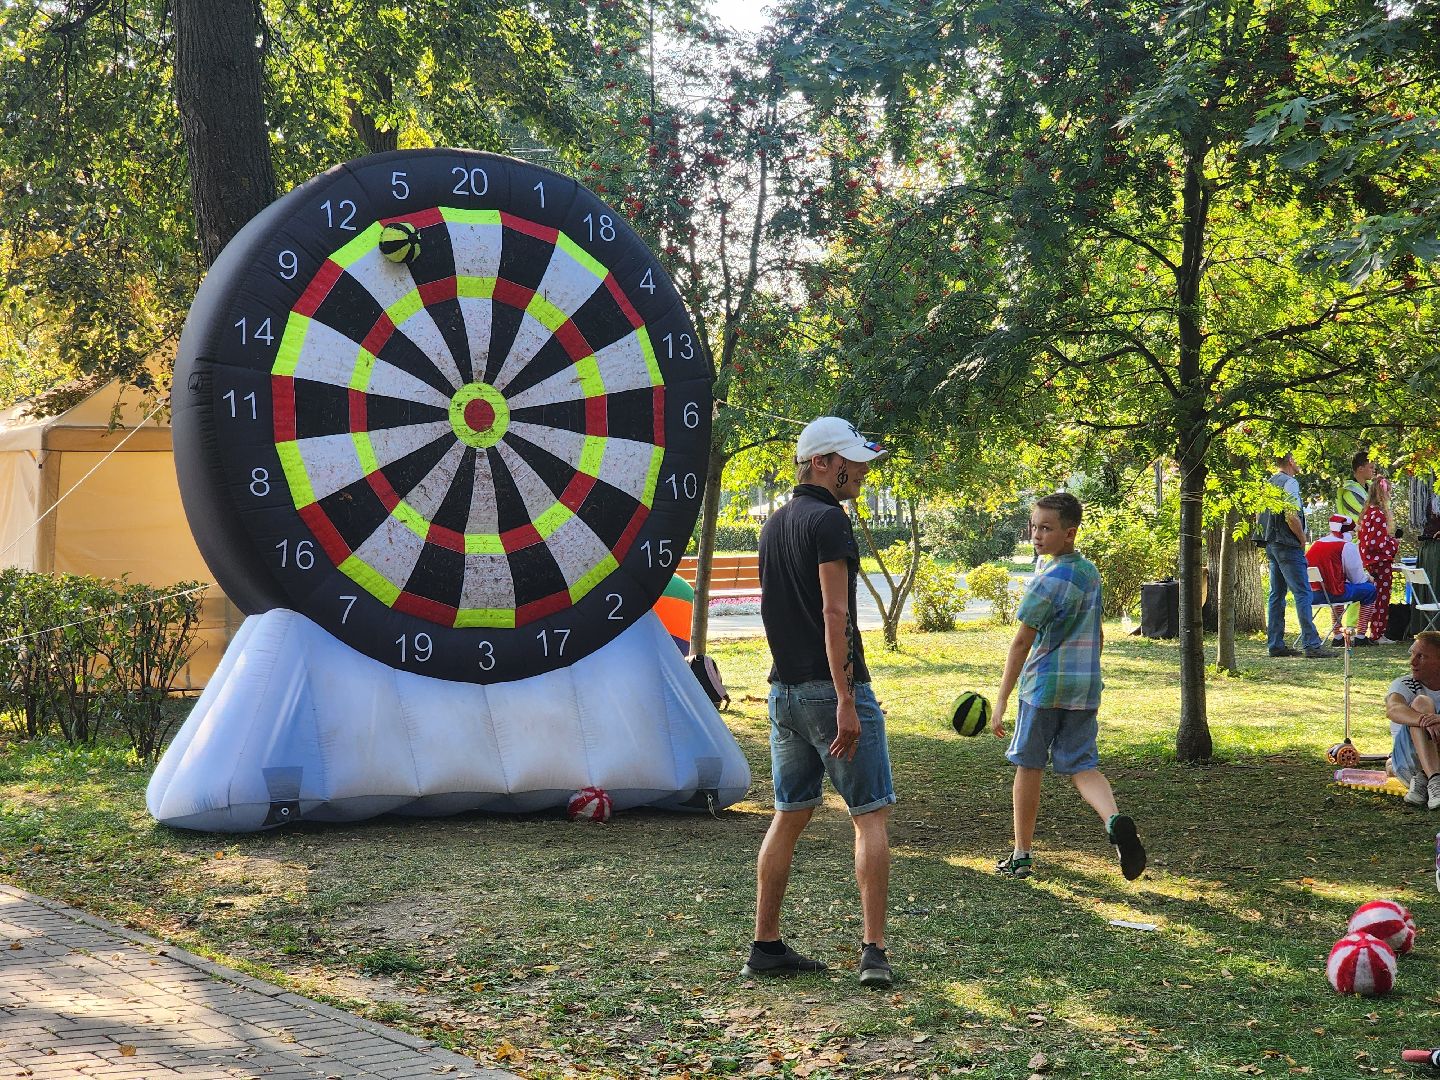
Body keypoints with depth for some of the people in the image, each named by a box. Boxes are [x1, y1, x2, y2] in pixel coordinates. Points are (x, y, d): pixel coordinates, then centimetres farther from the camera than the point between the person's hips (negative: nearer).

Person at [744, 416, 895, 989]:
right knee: (870, 815, -2)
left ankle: (765, 947, 14)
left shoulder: (774, 524, 15)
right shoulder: (828, 520, -13)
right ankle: (873, 951, -6)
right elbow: (834, 614, -20)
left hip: (785, 690, 8)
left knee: (789, 816, 13)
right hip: (831, 686, -8)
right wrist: (846, 702, -23)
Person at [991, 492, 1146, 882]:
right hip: (1085, 687, 6)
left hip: (1045, 685, -6)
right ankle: (1114, 818, -22)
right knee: (1082, 766, 7)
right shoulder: (1090, 572, 9)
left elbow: (1021, 644, -12)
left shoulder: (1048, 581, -14)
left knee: (1029, 766, 7)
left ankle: (1021, 855, 15)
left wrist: (1001, 702, -8)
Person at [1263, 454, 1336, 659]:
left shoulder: (1269, 483, 13)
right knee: (1303, 594, -9)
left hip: (1271, 545, 9)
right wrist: (1302, 539, -8)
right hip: (1287, 546, -9)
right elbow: (1291, 517, -22)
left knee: (1277, 595, 11)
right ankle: (1311, 644, -13)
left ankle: (1275, 644, 12)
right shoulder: (1290, 483, -13)